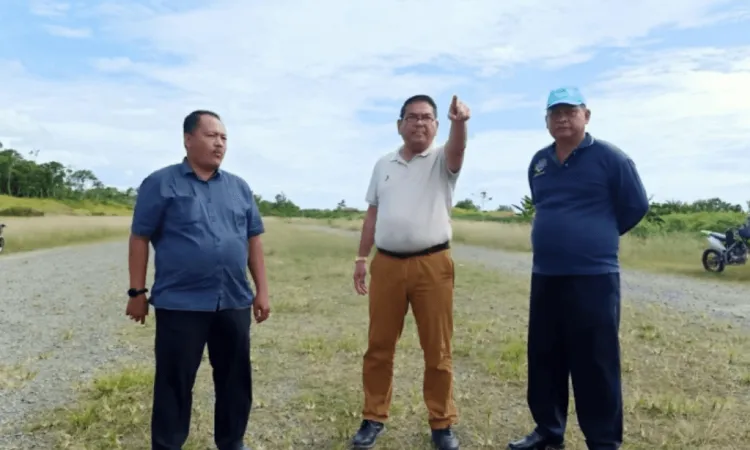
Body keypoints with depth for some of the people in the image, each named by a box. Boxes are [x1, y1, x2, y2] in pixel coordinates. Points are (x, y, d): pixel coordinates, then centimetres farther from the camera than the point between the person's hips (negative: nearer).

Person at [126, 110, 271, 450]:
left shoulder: (239, 187, 11)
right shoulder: (161, 183, -2)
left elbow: (253, 240, 12)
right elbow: (140, 238, -1)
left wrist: (262, 290, 8)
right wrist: (137, 292, -4)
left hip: (234, 303, 4)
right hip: (180, 304, -4)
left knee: (235, 380, 14)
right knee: (174, 383, 7)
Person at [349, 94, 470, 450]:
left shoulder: (442, 160, 2)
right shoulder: (383, 164, 14)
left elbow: (458, 147, -22)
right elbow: (372, 214, 16)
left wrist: (459, 122, -44)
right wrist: (361, 258, 11)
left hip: (432, 265, -3)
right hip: (386, 264, 3)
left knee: (437, 350, 5)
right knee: (379, 346, 10)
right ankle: (374, 418, 24)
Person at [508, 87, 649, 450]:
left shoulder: (609, 157, -5)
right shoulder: (539, 162, 11)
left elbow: (635, 207, 1)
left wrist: (598, 236, 9)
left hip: (593, 276, -6)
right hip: (545, 276, 6)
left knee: (595, 364, 0)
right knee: (543, 359, 12)